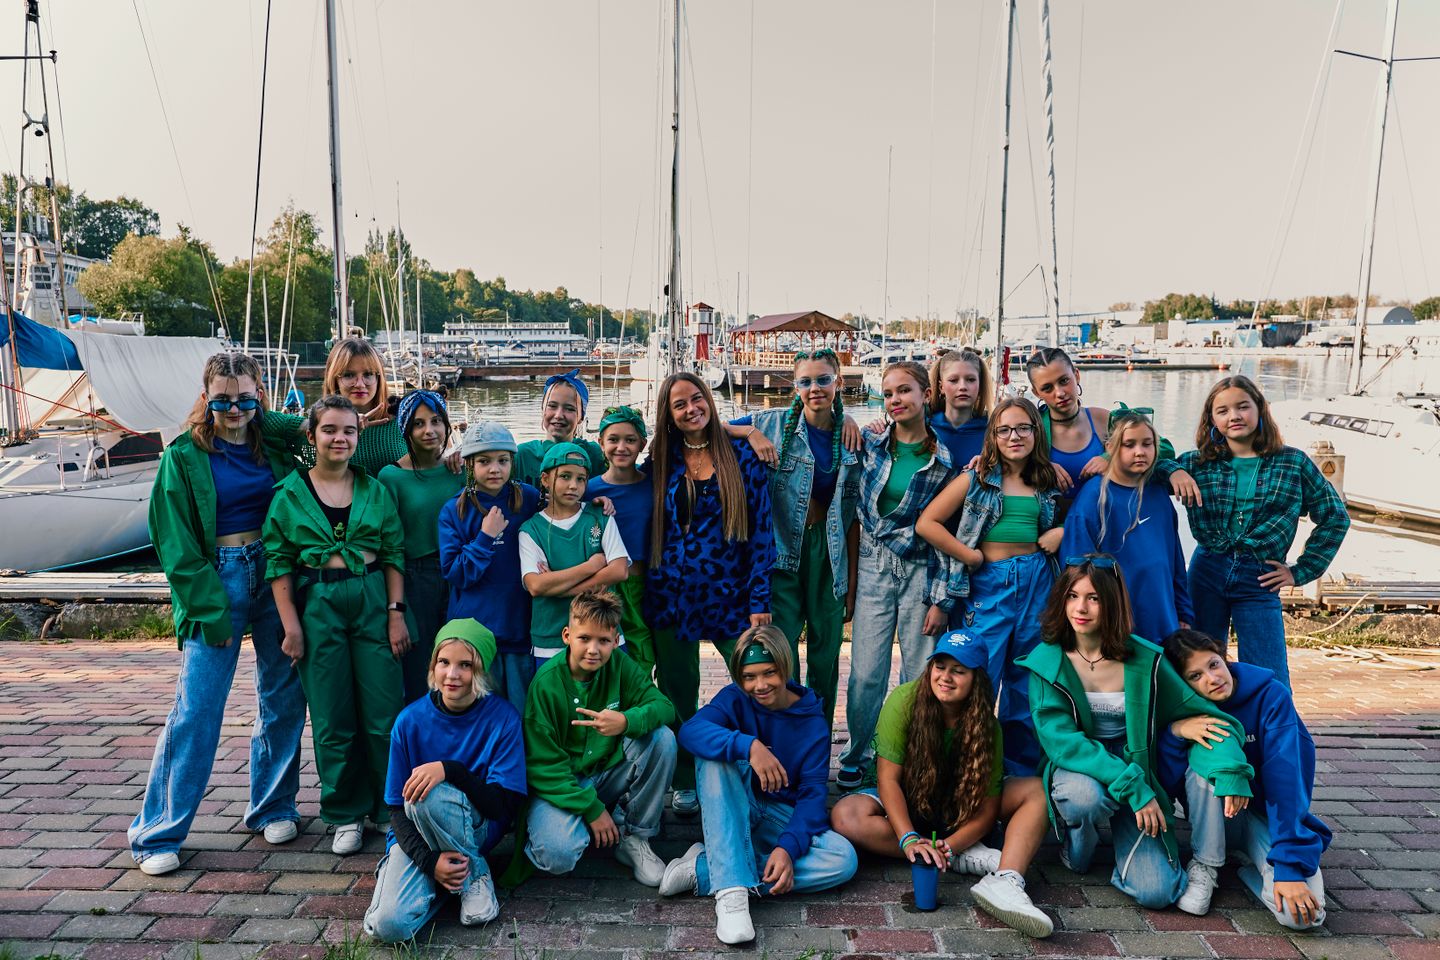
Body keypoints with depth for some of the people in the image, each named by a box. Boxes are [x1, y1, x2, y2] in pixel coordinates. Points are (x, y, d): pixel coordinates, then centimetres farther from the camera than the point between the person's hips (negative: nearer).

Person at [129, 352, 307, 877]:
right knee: (196, 709, -3)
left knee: (284, 700, 8)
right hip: (217, 580, -3)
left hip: (275, 576, 3)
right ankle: (158, 833, 10)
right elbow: (176, 544, -4)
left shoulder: (276, 448, 7)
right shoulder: (184, 457, -1)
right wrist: (211, 610, -10)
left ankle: (273, 807, 25)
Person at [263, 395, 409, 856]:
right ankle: (347, 814, 22)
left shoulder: (375, 491, 6)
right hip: (317, 606, -1)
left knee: (385, 713, 1)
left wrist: (396, 613, -2)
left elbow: (394, 555, 6)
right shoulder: (289, 493, 2)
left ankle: (392, 808, 17)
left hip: (373, 602, 1)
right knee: (332, 719, 6)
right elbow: (279, 563, 1)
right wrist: (291, 626, -5)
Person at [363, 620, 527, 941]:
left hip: (477, 828, -1)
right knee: (388, 924, -25)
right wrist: (429, 861, -19)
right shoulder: (411, 720, -10)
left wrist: (450, 770, -30)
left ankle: (475, 875, -8)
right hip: (417, 833, 1)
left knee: (429, 795, -33)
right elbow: (397, 807, -4)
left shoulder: (502, 718, -14)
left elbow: (505, 805, -16)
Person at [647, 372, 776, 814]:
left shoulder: (741, 454, -1)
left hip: (730, 592, -2)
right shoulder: (661, 460, 5)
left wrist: (759, 600, -8)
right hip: (672, 594, 2)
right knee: (677, 694, 10)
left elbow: (761, 528, -3)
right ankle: (685, 783, 27)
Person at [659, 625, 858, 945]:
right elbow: (690, 731, -29)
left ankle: (703, 871, -27)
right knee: (715, 753, -29)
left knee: (844, 859, -27)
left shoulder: (814, 723, -6)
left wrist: (788, 847, -31)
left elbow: (812, 793, -14)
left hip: (782, 816, 1)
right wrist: (749, 746, -45)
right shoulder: (735, 699, -9)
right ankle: (731, 889, -38)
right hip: (732, 813, -1)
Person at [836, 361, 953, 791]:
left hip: (922, 570, -1)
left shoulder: (945, 460, -3)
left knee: (920, 674, 3)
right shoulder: (870, 446, 3)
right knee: (865, 673, -1)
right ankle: (856, 756, 19)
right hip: (873, 566, 1)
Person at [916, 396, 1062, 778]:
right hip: (988, 584, -3)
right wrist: (971, 556, -8)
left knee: (1028, 683, 10)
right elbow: (927, 523, -6)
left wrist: (1062, 532, 1)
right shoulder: (976, 478, -1)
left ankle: (1022, 771, 25)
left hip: (1037, 581, 3)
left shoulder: (1049, 481, 9)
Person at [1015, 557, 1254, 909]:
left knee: (1156, 891, -18)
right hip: (1076, 772, -1)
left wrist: (1231, 767, -23)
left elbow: (1202, 713, -2)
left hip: (1135, 772, 1)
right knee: (1087, 796, -38)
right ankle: (1075, 852, 0)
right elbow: (1059, 738, -18)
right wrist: (1131, 785, -28)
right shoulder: (1046, 662, -10)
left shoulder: (1143, 660, -7)